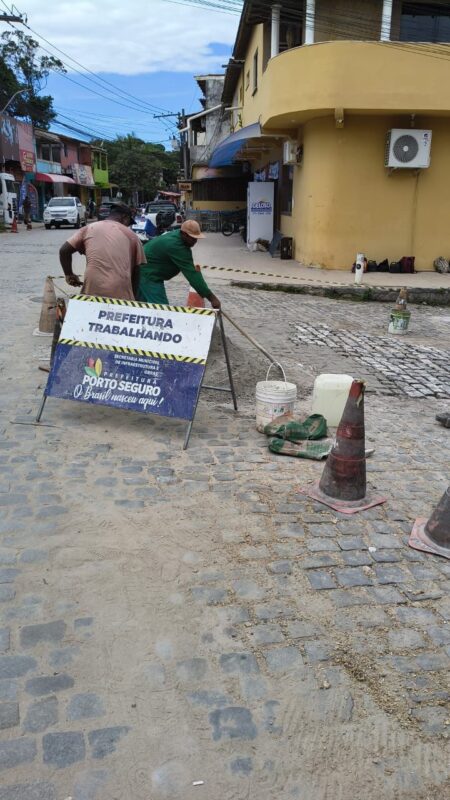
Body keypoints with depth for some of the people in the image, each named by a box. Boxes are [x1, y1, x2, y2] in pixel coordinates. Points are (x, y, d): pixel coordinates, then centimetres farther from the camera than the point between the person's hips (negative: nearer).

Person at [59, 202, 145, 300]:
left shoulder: (89, 228, 13)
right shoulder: (131, 235, 10)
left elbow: (64, 251, 9)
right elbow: (137, 269, 10)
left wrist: (69, 275, 22)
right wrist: (133, 295, 21)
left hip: (93, 291, 1)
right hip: (121, 294, -1)